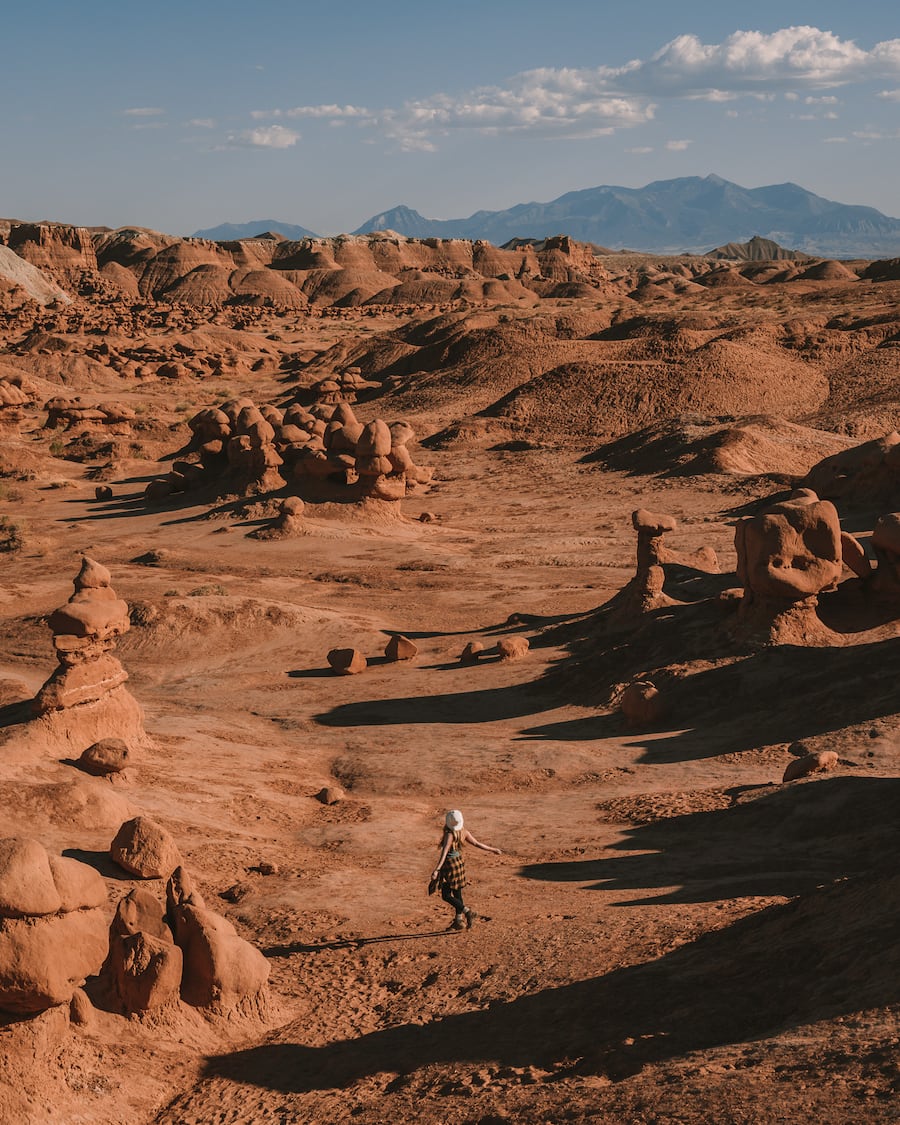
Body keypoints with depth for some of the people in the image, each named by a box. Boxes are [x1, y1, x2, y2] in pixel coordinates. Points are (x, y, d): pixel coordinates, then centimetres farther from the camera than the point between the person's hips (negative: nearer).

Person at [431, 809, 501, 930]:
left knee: (446, 896, 1)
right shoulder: (463, 832, -4)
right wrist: (493, 849, 17)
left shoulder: (449, 835, -24)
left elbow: (444, 853, -33)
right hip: (459, 861, 8)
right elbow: (477, 843, 3)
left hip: (450, 864, -8)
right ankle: (459, 920, 24)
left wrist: (437, 869, -38)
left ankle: (466, 911, -13)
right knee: (457, 893, 17)